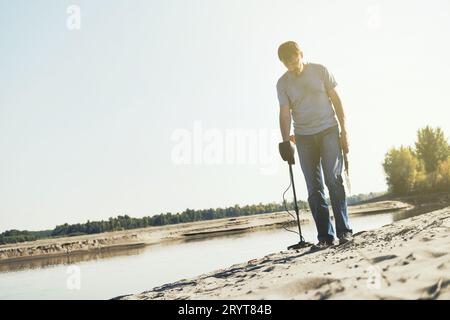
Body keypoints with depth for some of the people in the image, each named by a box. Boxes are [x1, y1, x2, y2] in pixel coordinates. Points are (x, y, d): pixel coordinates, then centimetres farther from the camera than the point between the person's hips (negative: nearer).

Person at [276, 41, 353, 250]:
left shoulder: (320, 71, 2)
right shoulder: (283, 83, 4)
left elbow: (336, 100, 4)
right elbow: (285, 114, -1)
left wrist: (344, 130, -2)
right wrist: (286, 142, -13)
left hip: (329, 131, -2)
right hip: (304, 137, 2)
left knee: (333, 180, -13)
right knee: (314, 189, 0)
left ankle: (344, 231, -6)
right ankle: (325, 237, 4)